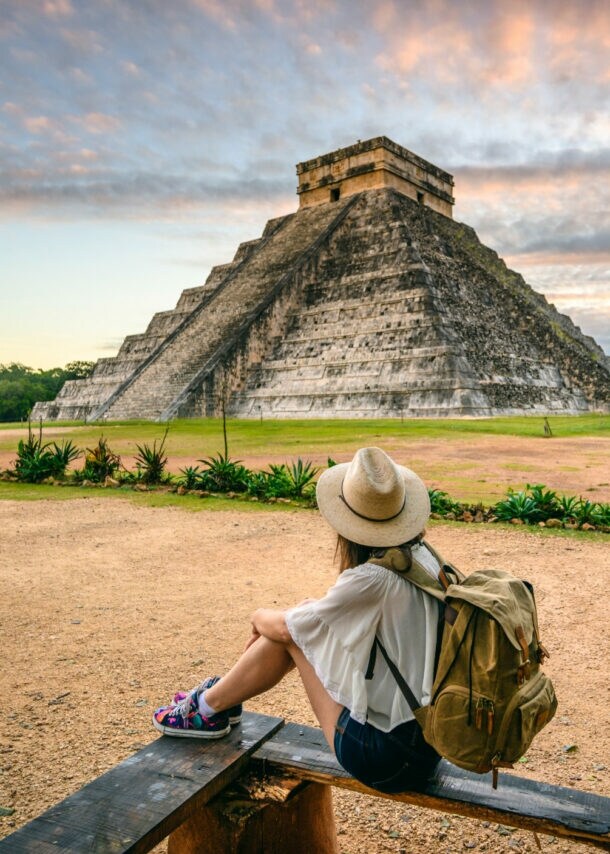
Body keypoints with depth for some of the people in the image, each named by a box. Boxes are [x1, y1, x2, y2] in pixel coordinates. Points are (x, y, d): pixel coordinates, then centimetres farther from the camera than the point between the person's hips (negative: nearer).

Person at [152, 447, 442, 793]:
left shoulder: (372, 579, -25)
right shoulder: (424, 557, -1)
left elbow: (284, 627, -9)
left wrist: (260, 616, 11)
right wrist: (311, 609, 13)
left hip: (384, 757, -7)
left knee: (291, 631, -2)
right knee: (306, 618, 8)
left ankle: (208, 708, 19)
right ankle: (221, 696, 26)